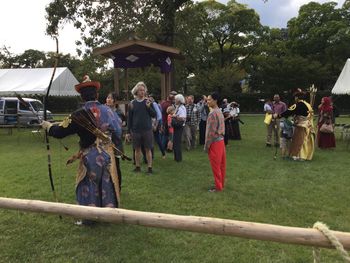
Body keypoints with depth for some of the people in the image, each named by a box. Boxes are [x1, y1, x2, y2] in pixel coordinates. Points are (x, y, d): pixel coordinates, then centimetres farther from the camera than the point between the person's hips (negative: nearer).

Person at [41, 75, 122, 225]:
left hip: (91, 157, -4)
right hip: (107, 155, 4)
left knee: (87, 186, 11)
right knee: (107, 184, 14)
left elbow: (60, 132, -9)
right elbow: (117, 130, 5)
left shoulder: (80, 115, -14)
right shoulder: (107, 111, -3)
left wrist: (48, 126, 10)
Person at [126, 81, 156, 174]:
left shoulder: (148, 102, 2)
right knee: (137, 149, 10)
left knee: (148, 149, 3)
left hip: (147, 130, -1)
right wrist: (128, 132, 4)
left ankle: (149, 167, 11)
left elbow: (154, 115, 0)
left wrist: (149, 107, -17)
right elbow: (129, 118, 6)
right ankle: (137, 167, 22)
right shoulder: (132, 103, 3)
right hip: (135, 130, 1)